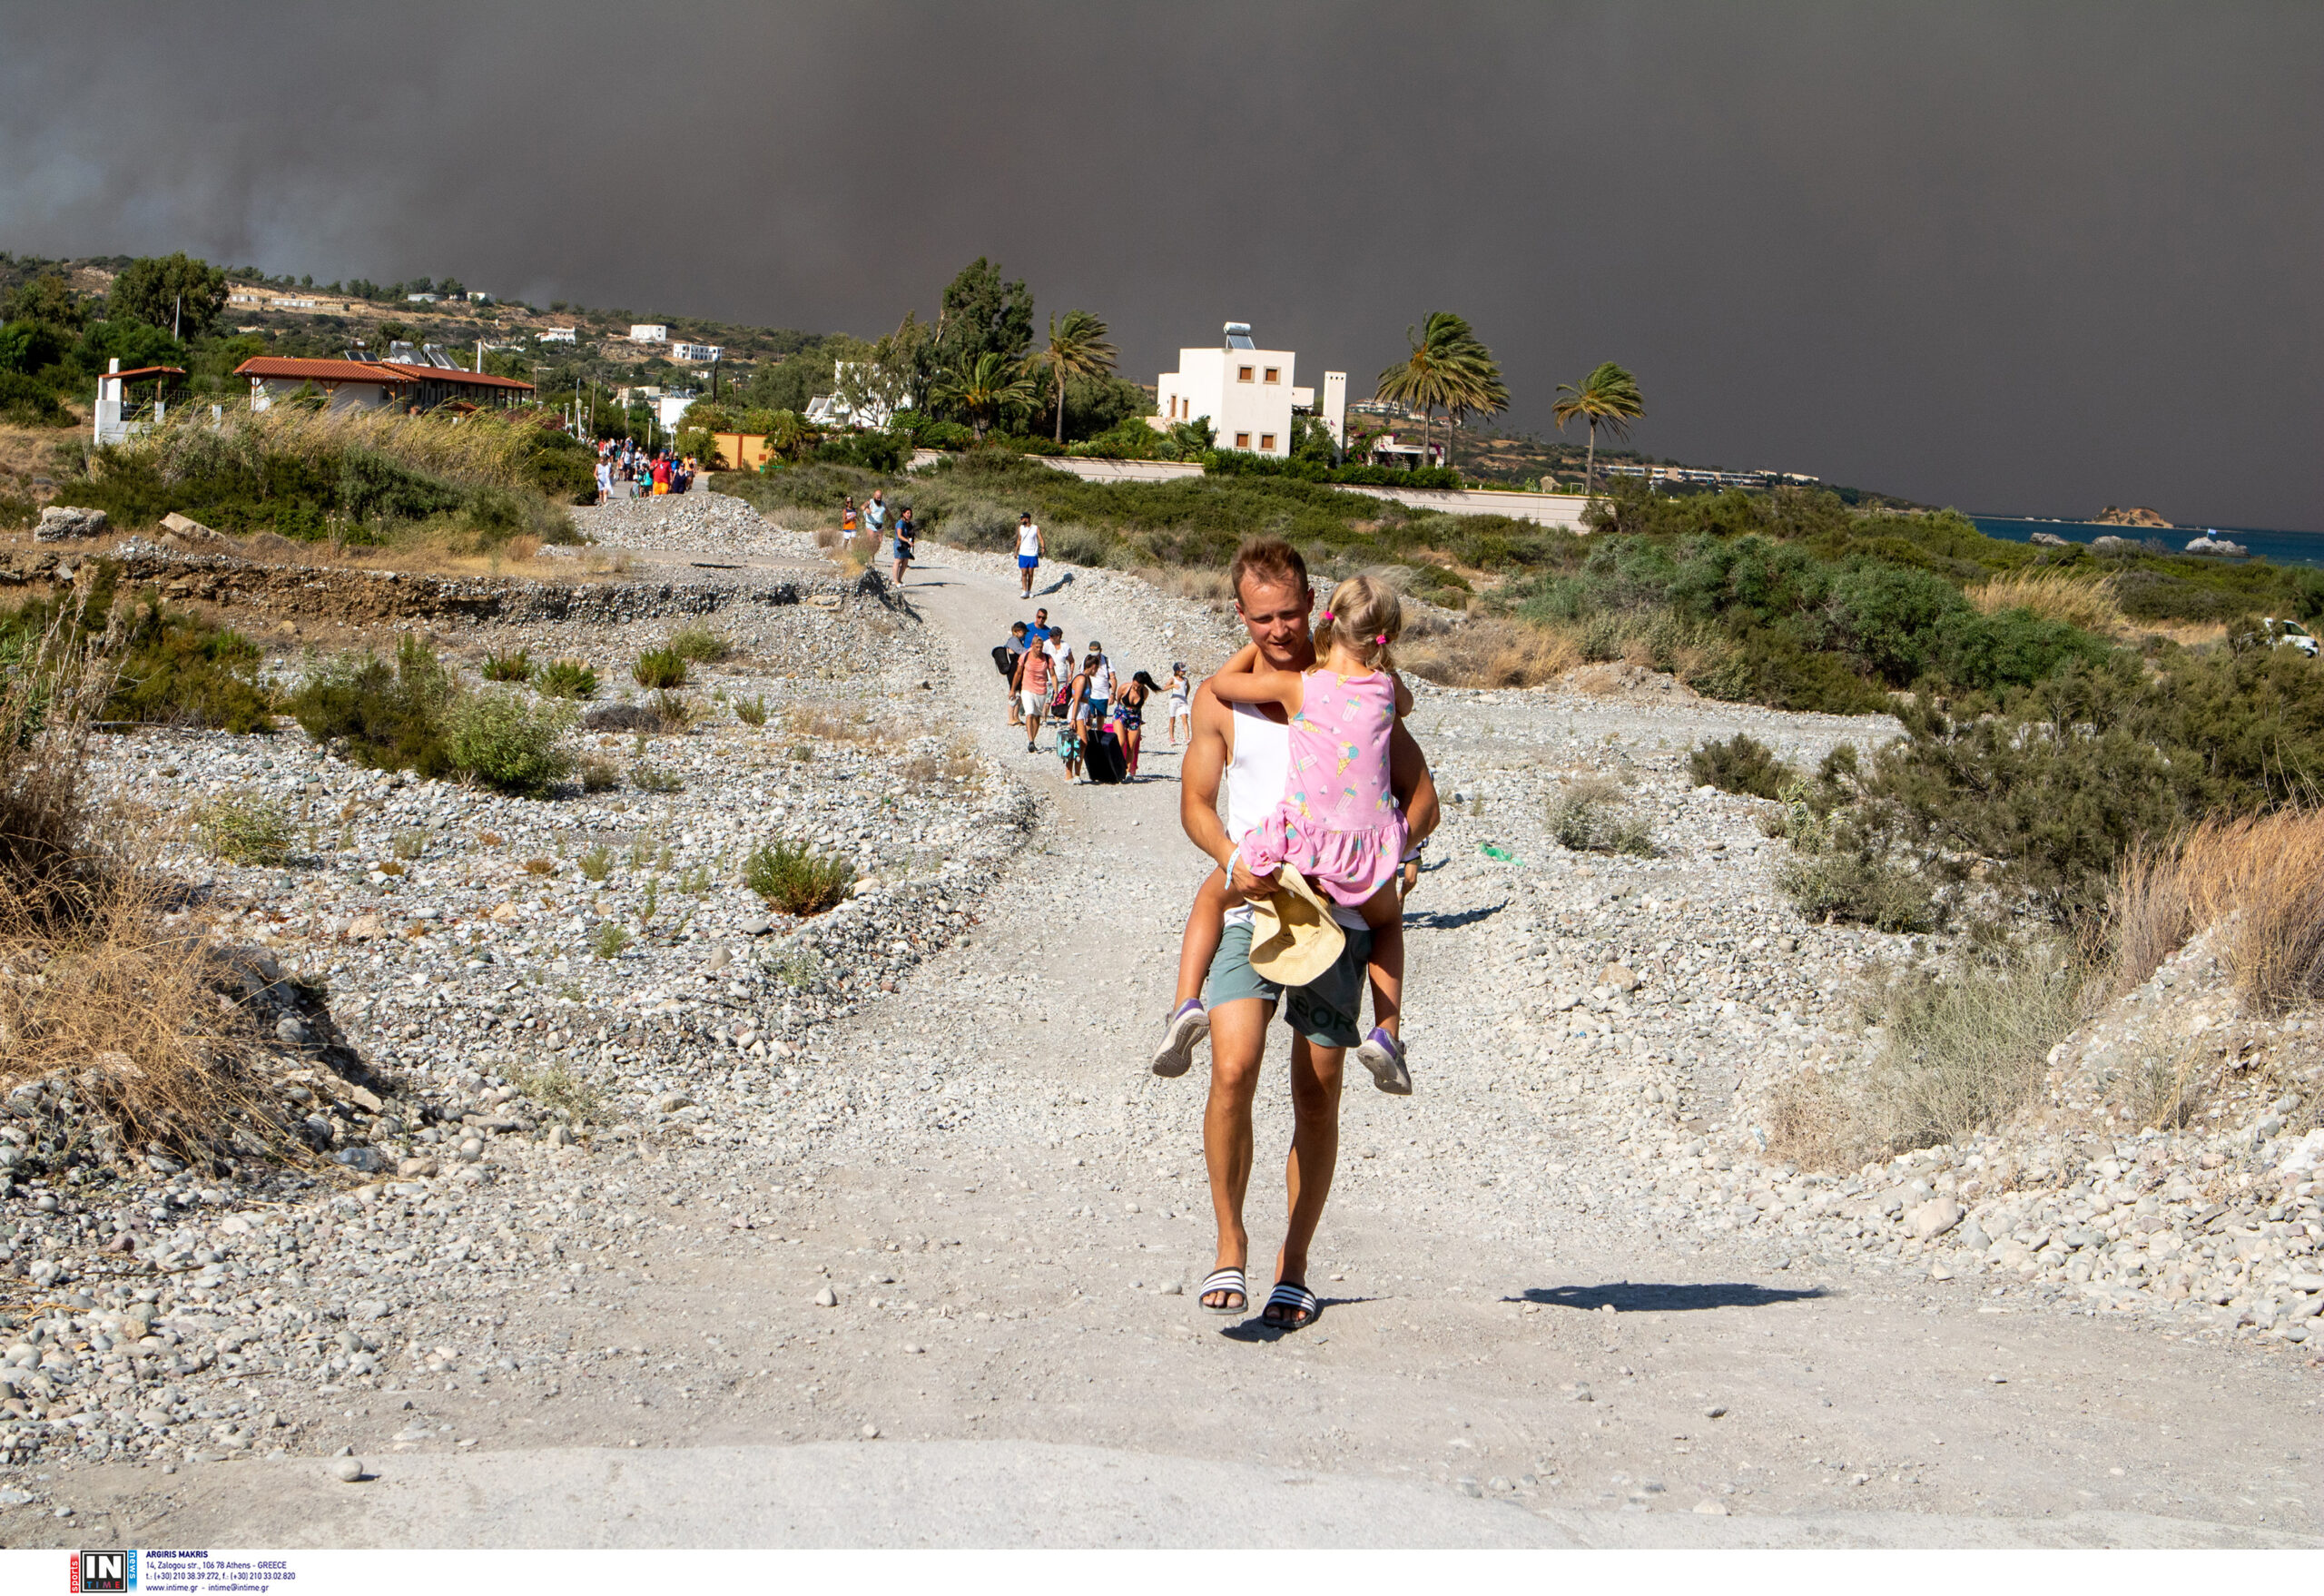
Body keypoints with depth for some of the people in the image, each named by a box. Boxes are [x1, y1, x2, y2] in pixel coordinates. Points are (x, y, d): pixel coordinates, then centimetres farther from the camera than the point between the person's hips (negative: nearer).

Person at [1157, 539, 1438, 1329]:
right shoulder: (1220, 696, 7)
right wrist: (1231, 858, -12)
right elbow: (1195, 799, 9)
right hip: (1250, 909, 0)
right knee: (1233, 1070, -17)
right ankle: (1230, 1242, 0)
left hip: (1336, 914, 0)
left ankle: (1293, 1267, 15)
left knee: (1317, 1093, 2)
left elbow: (1421, 797, 5)